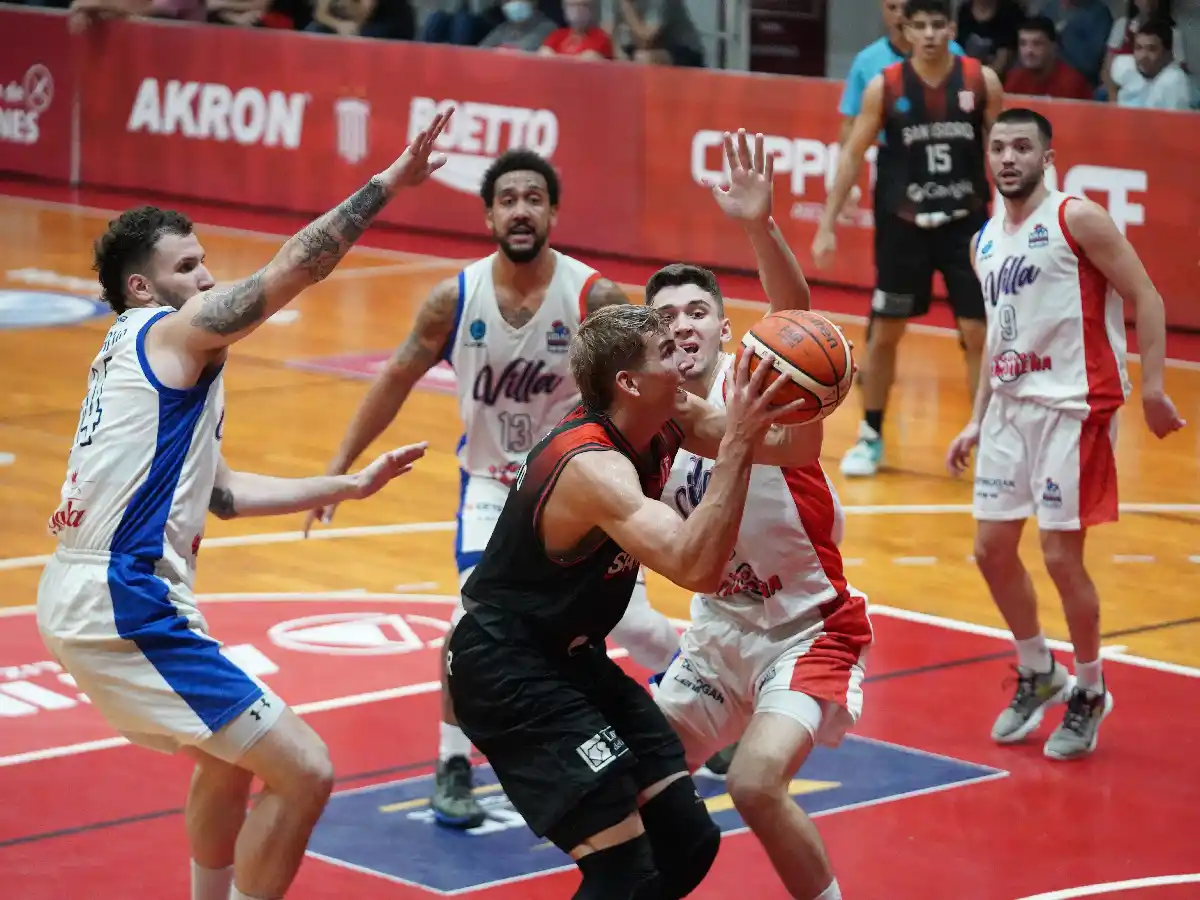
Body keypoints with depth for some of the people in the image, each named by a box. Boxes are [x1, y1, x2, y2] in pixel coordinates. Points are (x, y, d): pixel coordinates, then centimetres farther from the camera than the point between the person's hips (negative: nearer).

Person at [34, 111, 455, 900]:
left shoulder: (144, 358, 21)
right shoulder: (170, 331, -6)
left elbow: (222, 493, 26)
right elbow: (299, 266, -15)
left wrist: (349, 486, 28)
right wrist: (390, 182, -11)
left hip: (88, 597, 11)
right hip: (124, 605, -11)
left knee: (230, 753, 31)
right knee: (304, 772, -11)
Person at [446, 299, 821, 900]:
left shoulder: (667, 421, -2)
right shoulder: (591, 466, -29)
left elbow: (792, 449, 3)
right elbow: (697, 568, -42)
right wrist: (737, 441, -42)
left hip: (571, 657, 10)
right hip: (505, 671, -10)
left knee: (689, 842, 9)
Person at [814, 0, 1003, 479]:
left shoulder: (981, 80, -6)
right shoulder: (884, 87, -8)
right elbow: (853, 155, -2)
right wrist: (828, 225, -5)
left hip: (966, 222, 0)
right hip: (902, 225, 0)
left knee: (980, 334, -1)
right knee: (883, 333, 7)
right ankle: (870, 437, 21)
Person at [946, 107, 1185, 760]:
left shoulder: (1076, 219, -9)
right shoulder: (986, 242, 12)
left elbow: (1144, 297, -10)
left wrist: (1152, 388, -17)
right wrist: (976, 421, 17)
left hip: (1073, 407, -7)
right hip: (1012, 405, 7)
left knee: (1060, 554, -6)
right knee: (992, 547, 8)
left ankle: (1089, 694, 13)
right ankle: (1037, 675, 28)